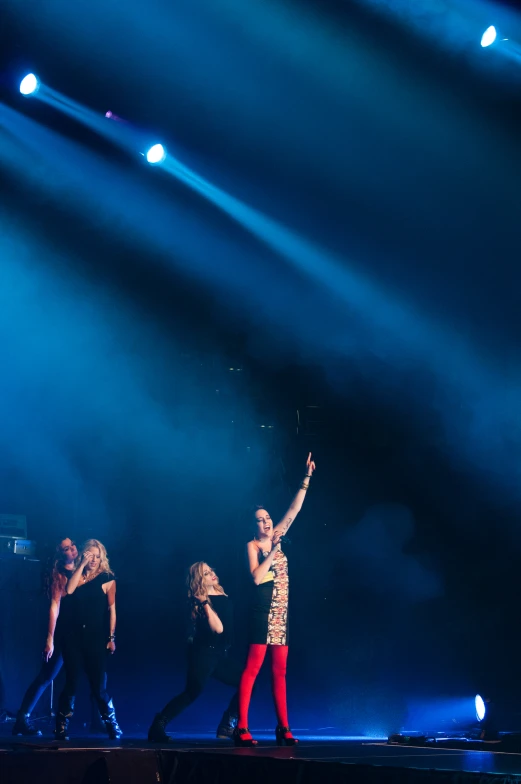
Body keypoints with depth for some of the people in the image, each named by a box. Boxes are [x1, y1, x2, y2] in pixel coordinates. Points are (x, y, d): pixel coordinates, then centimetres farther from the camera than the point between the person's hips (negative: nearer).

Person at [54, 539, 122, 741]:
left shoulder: (107, 579, 3)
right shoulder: (78, 575, 9)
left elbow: (111, 609, 3)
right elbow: (69, 590, -13)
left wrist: (111, 637, -2)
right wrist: (82, 564, -12)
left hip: (96, 637, -1)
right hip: (73, 635, 2)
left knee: (99, 686, -2)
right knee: (71, 683, -2)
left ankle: (113, 727, 10)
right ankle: (61, 728, 4)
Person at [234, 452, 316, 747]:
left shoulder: (277, 538, 13)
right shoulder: (252, 545, -2)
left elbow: (294, 510, 13)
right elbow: (257, 577, -17)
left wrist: (307, 479, 10)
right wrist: (273, 550, -14)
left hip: (282, 613, 7)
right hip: (263, 612, -7)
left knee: (280, 670, 7)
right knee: (253, 667, -10)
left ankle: (283, 728, 8)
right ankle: (242, 728, -12)